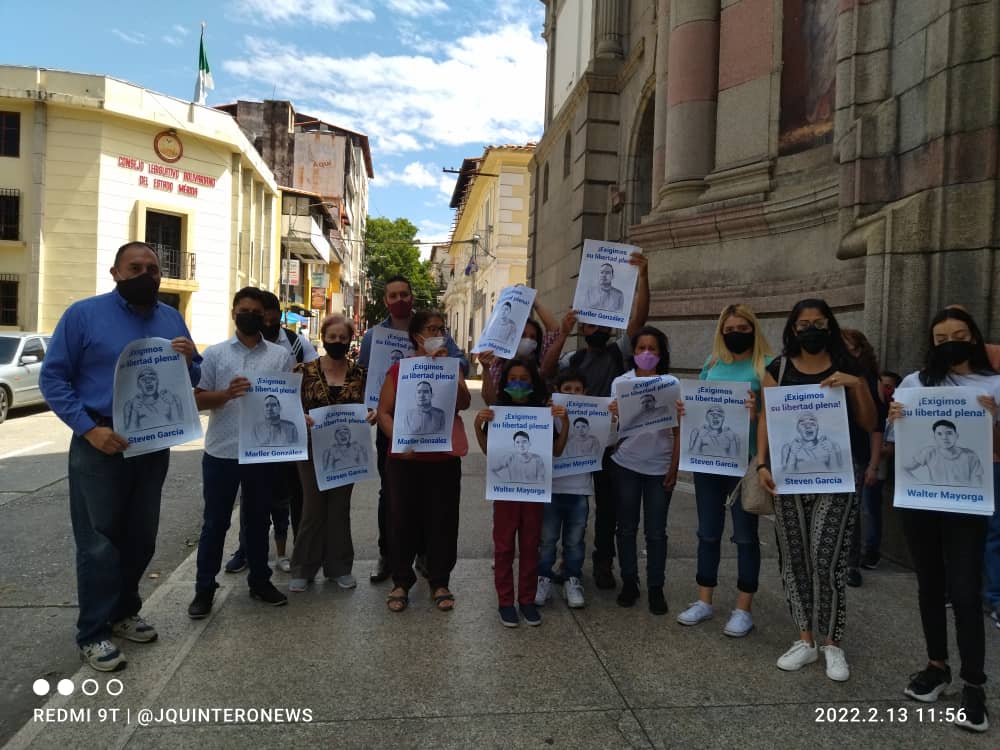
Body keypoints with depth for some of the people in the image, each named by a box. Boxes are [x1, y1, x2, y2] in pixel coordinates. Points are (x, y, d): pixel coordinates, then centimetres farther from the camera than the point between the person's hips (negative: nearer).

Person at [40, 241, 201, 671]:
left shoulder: (172, 319, 8)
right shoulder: (84, 314, -6)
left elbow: (194, 379, 12)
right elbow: (52, 378, -8)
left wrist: (189, 361, -12)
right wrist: (89, 428, -18)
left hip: (153, 445, 5)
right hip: (100, 446, -5)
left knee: (141, 537, 15)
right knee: (99, 542, 1)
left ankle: (124, 612, 33)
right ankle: (93, 633, 15)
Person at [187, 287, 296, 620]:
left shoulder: (281, 356, 5)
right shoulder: (215, 353, 3)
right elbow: (199, 400, 0)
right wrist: (227, 393, -19)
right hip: (221, 453, -1)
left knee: (258, 520, 14)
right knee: (215, 523, 7)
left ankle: (260, 581, 28)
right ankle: (204, 588, 19)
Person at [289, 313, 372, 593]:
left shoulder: (358, 373, 3)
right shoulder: (306, 370, -3)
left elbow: (364, 407, 10)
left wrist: (371, 413, -12)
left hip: (346, 450, 2)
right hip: (313, 450, -2)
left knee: (340, 509, 11)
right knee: (313, 509, 6)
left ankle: (339, 567, 24)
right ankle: (303, 569, 21)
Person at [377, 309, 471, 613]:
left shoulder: (453, 367, 8)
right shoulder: (399, 369, 3)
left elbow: (464, 403, -8)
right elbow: (383, 412, 0)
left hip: (445, 457, 1)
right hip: (405, 459, -1)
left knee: (443, 520, 6)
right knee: (403, 520, 6)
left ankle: (439, 583, 21)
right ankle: (401, 582, 22)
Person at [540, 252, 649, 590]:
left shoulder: (619, 352, 3)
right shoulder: (573, 359, 10)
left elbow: (638, 318, -11)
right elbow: (546, 372, -8)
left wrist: (643, 276, -22)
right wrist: (562, 334, -18)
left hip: (610, 443, -2)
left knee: (608, 505, 7)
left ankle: (603, 562, 20)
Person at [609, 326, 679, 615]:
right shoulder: (621, 382, 1)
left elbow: (677, 430, 2)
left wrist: (674, 467, -4)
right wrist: (614, 414, -27)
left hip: (660, 466, 0)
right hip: (626, 464, 1)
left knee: (656, 531, 6)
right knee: (627, 527, 9)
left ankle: (656, 588, 19)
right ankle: (629, 582, 23)